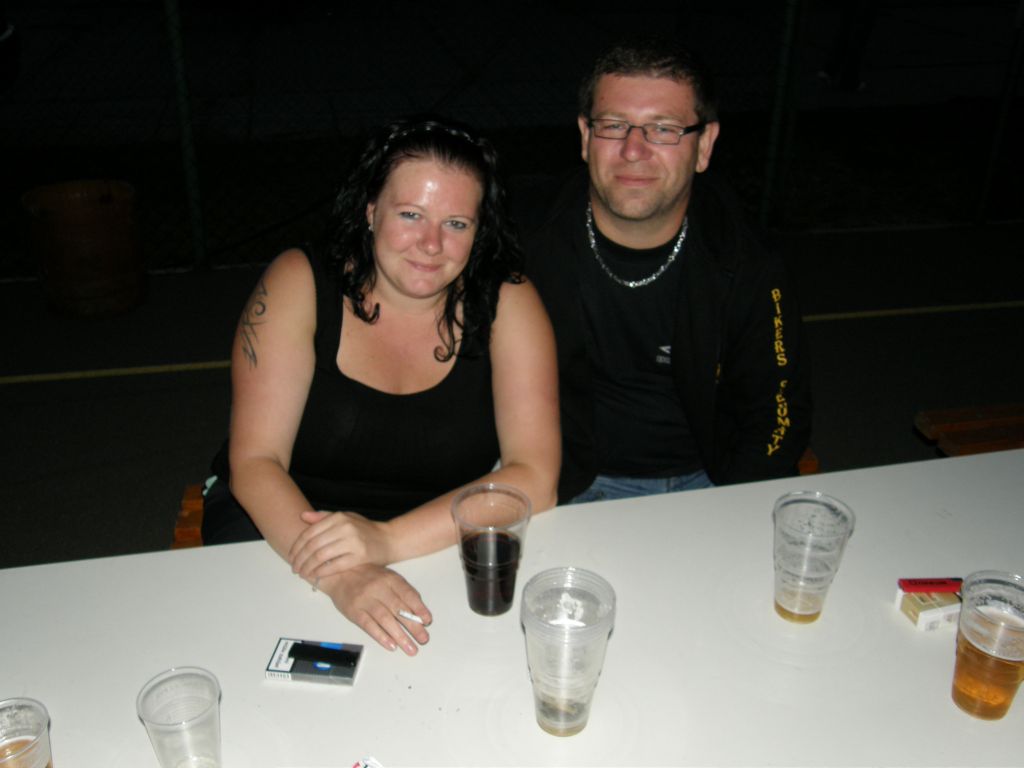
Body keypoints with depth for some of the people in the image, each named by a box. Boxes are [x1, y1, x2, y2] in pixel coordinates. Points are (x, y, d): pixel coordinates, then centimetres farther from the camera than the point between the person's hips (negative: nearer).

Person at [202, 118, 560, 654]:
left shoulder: (506, 304, -9)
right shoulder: (299, 284, -10)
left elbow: (533, 478, -15)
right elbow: (254, 462, -15)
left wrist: (387, 540, -30)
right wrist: (339, 575, -34)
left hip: (442, 545, 0)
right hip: (279, 525, 1)